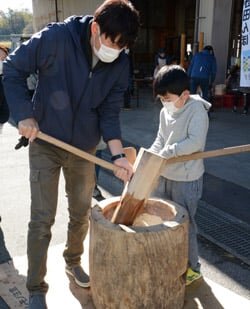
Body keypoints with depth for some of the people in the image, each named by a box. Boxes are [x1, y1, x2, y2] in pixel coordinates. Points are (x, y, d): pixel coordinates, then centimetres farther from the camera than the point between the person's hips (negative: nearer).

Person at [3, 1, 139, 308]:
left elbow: (109, 113, -5)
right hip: (45, 146, -3)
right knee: (42, 220, 0)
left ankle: (73, 262, 44)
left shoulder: (120, 65, -9)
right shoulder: (55, 38, -20)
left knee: (81, 213, 16)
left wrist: (118, 155, -17)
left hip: (85, 149, 4)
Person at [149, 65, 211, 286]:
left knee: (184, 224, 3)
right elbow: (160, 140, 9)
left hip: (187, 179, -8)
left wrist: (167, 152, -27)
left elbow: (195, 142, -27)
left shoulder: (197, 110, -16)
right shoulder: (165, 112, 5)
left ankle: (192, 268, 26)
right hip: (164, 175, 8)